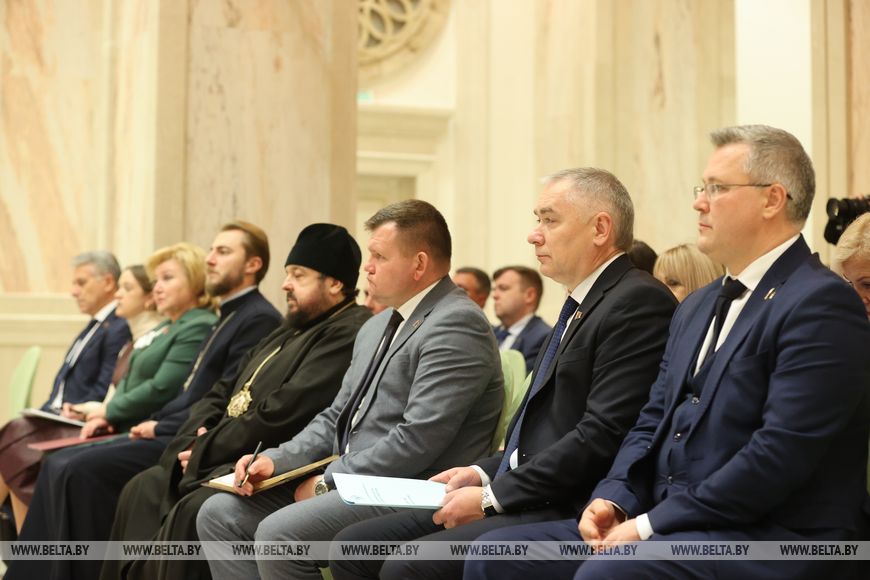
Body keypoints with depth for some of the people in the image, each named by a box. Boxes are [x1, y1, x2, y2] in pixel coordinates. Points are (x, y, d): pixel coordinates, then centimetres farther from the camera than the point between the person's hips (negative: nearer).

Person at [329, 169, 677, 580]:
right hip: (526, 500, 10)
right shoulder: (581, 305, 20)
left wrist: (492, 496, -15)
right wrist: (484, 472, 9)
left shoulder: (639, 303, -12)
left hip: (567, 514, -10)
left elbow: (602, 437, -19)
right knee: (354, 547, 1)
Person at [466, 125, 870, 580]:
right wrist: (614, 499, -2)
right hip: (665, 524, 9)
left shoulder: (820, 304, -12)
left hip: (768, 542, -8)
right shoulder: (697, 307, 19)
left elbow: (781, 452, -20)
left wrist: (649, 524, -18)